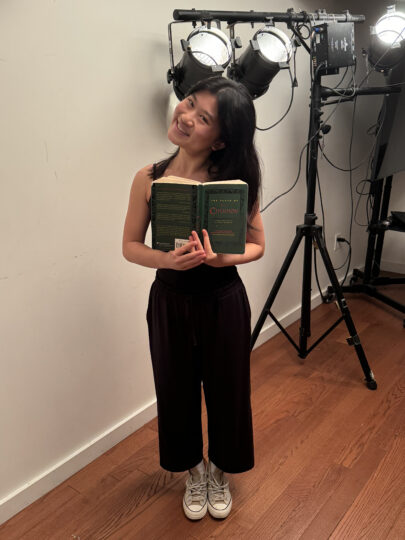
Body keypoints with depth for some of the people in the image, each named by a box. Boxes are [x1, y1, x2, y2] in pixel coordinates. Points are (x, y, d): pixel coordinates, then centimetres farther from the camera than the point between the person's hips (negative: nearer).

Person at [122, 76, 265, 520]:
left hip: (224, 302, -1)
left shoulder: (235, 180, -12)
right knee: (177, 391, 17)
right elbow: (130, 246, -2)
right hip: (169, 301, 1)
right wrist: (166, 259, -22)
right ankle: (194, 472, 47)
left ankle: (219, 473, 46)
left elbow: (257, 245, -4)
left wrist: (220, 258, -24)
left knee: (226, 390, 15)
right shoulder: (149, 179, -9)